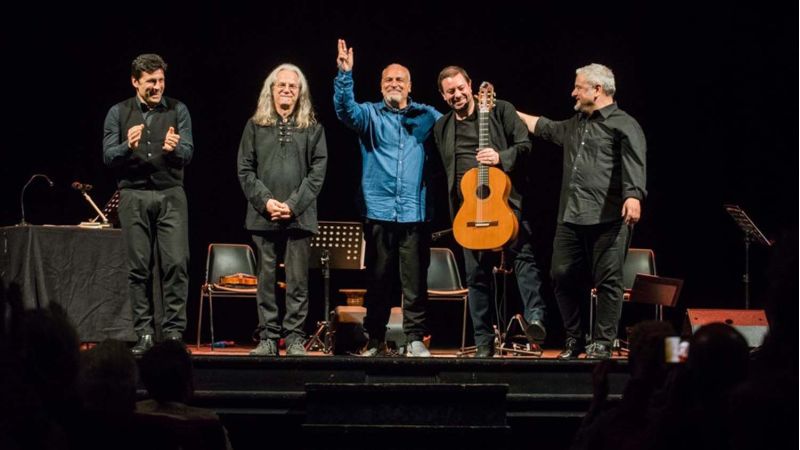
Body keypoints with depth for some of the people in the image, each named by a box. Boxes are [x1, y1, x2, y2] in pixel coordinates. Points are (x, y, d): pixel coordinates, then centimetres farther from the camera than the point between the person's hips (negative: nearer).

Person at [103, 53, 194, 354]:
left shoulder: (177, 111, 7)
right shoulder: (119, 113, 7)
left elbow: (188, 153, -2)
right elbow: (108, 156, 0)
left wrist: (174, 148, -25)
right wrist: (127, 146, -21)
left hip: (170, 194, 0)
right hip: (134, 196, 0)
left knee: (176, 263, -8)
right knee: (139, 267, 0)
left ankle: (173, 331, -3)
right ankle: (144, 333, 5)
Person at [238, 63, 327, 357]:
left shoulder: (312, 128, 8)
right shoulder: (255, 126, 9)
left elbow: (317, 172, 1)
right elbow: (245, 170, 5)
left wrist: (294, 205, -10)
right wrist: (265, 201, -9)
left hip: (299, 216, -1)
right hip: (263, 216, 1)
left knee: (298, 280, -1)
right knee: (266, 278, 3)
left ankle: (295, 338, 4)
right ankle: (267, 338, 6)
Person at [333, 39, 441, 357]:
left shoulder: (426, 116, 13)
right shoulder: (371, 114, 7)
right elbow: (346, 110, -11)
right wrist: (345, 75, -26)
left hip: (414, 214, 0)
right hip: (379, 212, 0)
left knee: (415, 280, -1)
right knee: (378, 278, 5)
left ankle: (415, 339, 3)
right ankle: (376, 340, 11)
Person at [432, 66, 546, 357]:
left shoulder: (501, 110, 4)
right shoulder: (441, 127, 16)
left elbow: (524, 144, 0)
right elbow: (444, 171, 22)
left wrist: (501, 157, -18)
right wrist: (453, 210, 13)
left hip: (505, 199, -3)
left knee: (523, 255, -23)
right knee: (476, 274, 4)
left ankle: (534, 317, -30)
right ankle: (484, 343, 8)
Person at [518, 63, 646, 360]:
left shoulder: (624, 125, -2)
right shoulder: (575, 125, 23)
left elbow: (634, 163, -16)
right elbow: (544, 127, 40)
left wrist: (633, 196, -31)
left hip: (608, 217, -8)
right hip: (571, 217, 8)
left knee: (607, 280, -3)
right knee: (562, 276, 5)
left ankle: (602, 343, 3)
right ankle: (573, 339, 16)